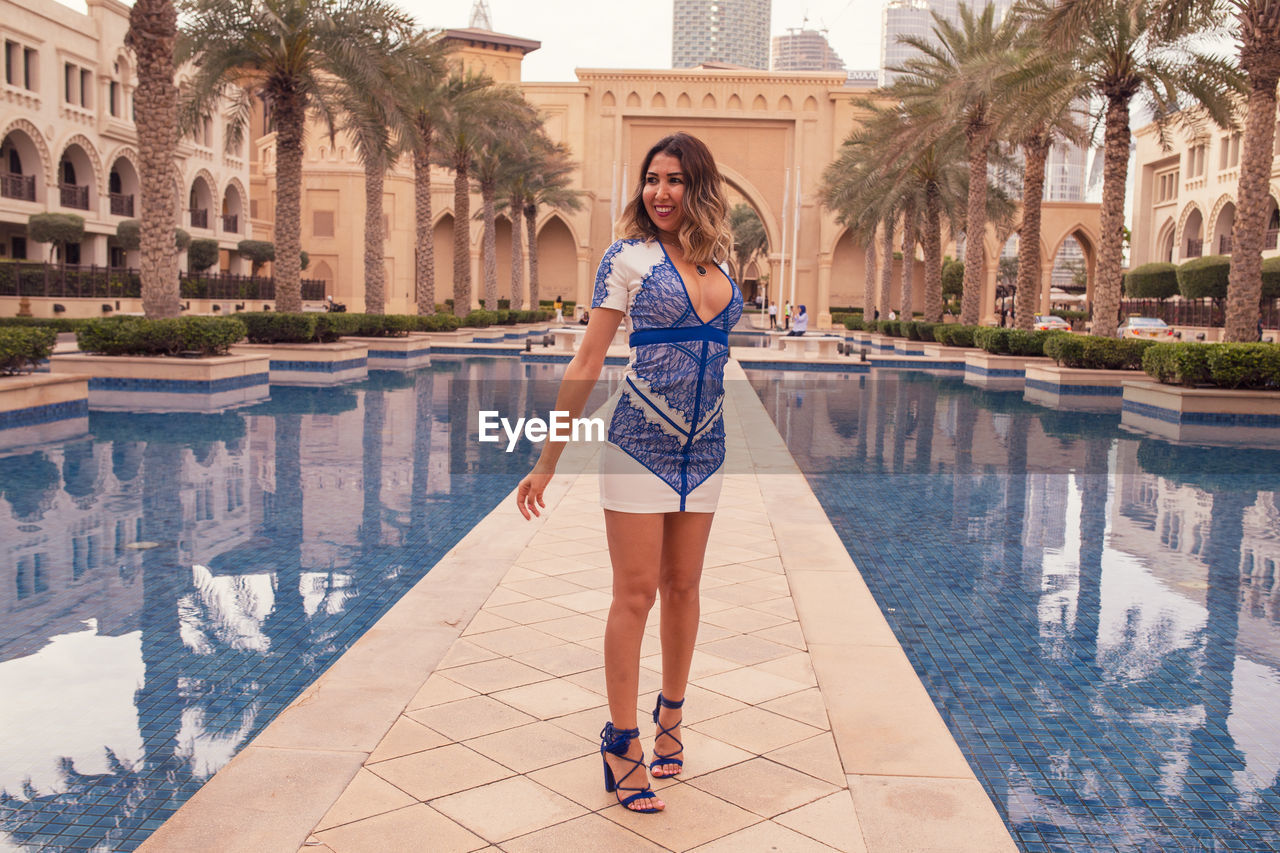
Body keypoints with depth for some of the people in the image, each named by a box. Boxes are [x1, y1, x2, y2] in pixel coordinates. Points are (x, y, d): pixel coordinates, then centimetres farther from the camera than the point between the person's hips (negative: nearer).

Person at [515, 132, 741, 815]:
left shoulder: (716, 262, 9)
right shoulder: (630, 256, -6)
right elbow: (587, 363, -6)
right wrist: (548, 460, -7)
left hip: (703, 450, 5)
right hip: (640, 445, -5)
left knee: (682, 588, 13)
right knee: (636, 594, -1)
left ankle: (670, 717, 30)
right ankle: (622, 744, 11)